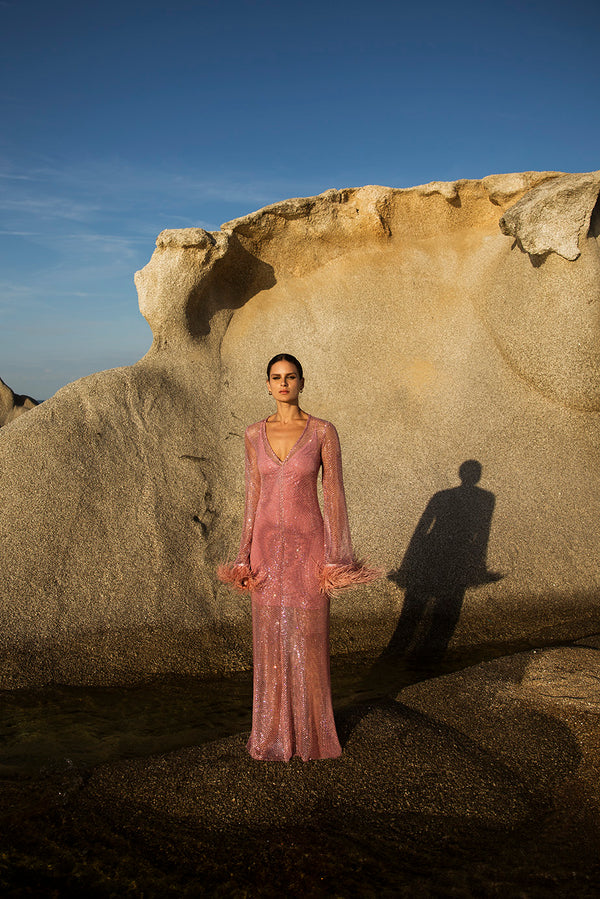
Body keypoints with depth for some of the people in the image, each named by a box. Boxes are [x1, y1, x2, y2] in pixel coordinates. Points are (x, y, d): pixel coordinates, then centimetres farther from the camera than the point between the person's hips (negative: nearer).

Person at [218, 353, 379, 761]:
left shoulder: (323, 431, -6)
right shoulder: (255, 434, 4)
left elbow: (334, 494, -5)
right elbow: (253, 496, 7)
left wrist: (337, 557, -8)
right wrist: (245, 556, 4)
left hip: (308, 543, -3)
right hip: (268, 544, 3)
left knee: (308, 639, 5)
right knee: (270, 639, 10)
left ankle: (312, 728, 25)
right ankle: (274, 730, 27)